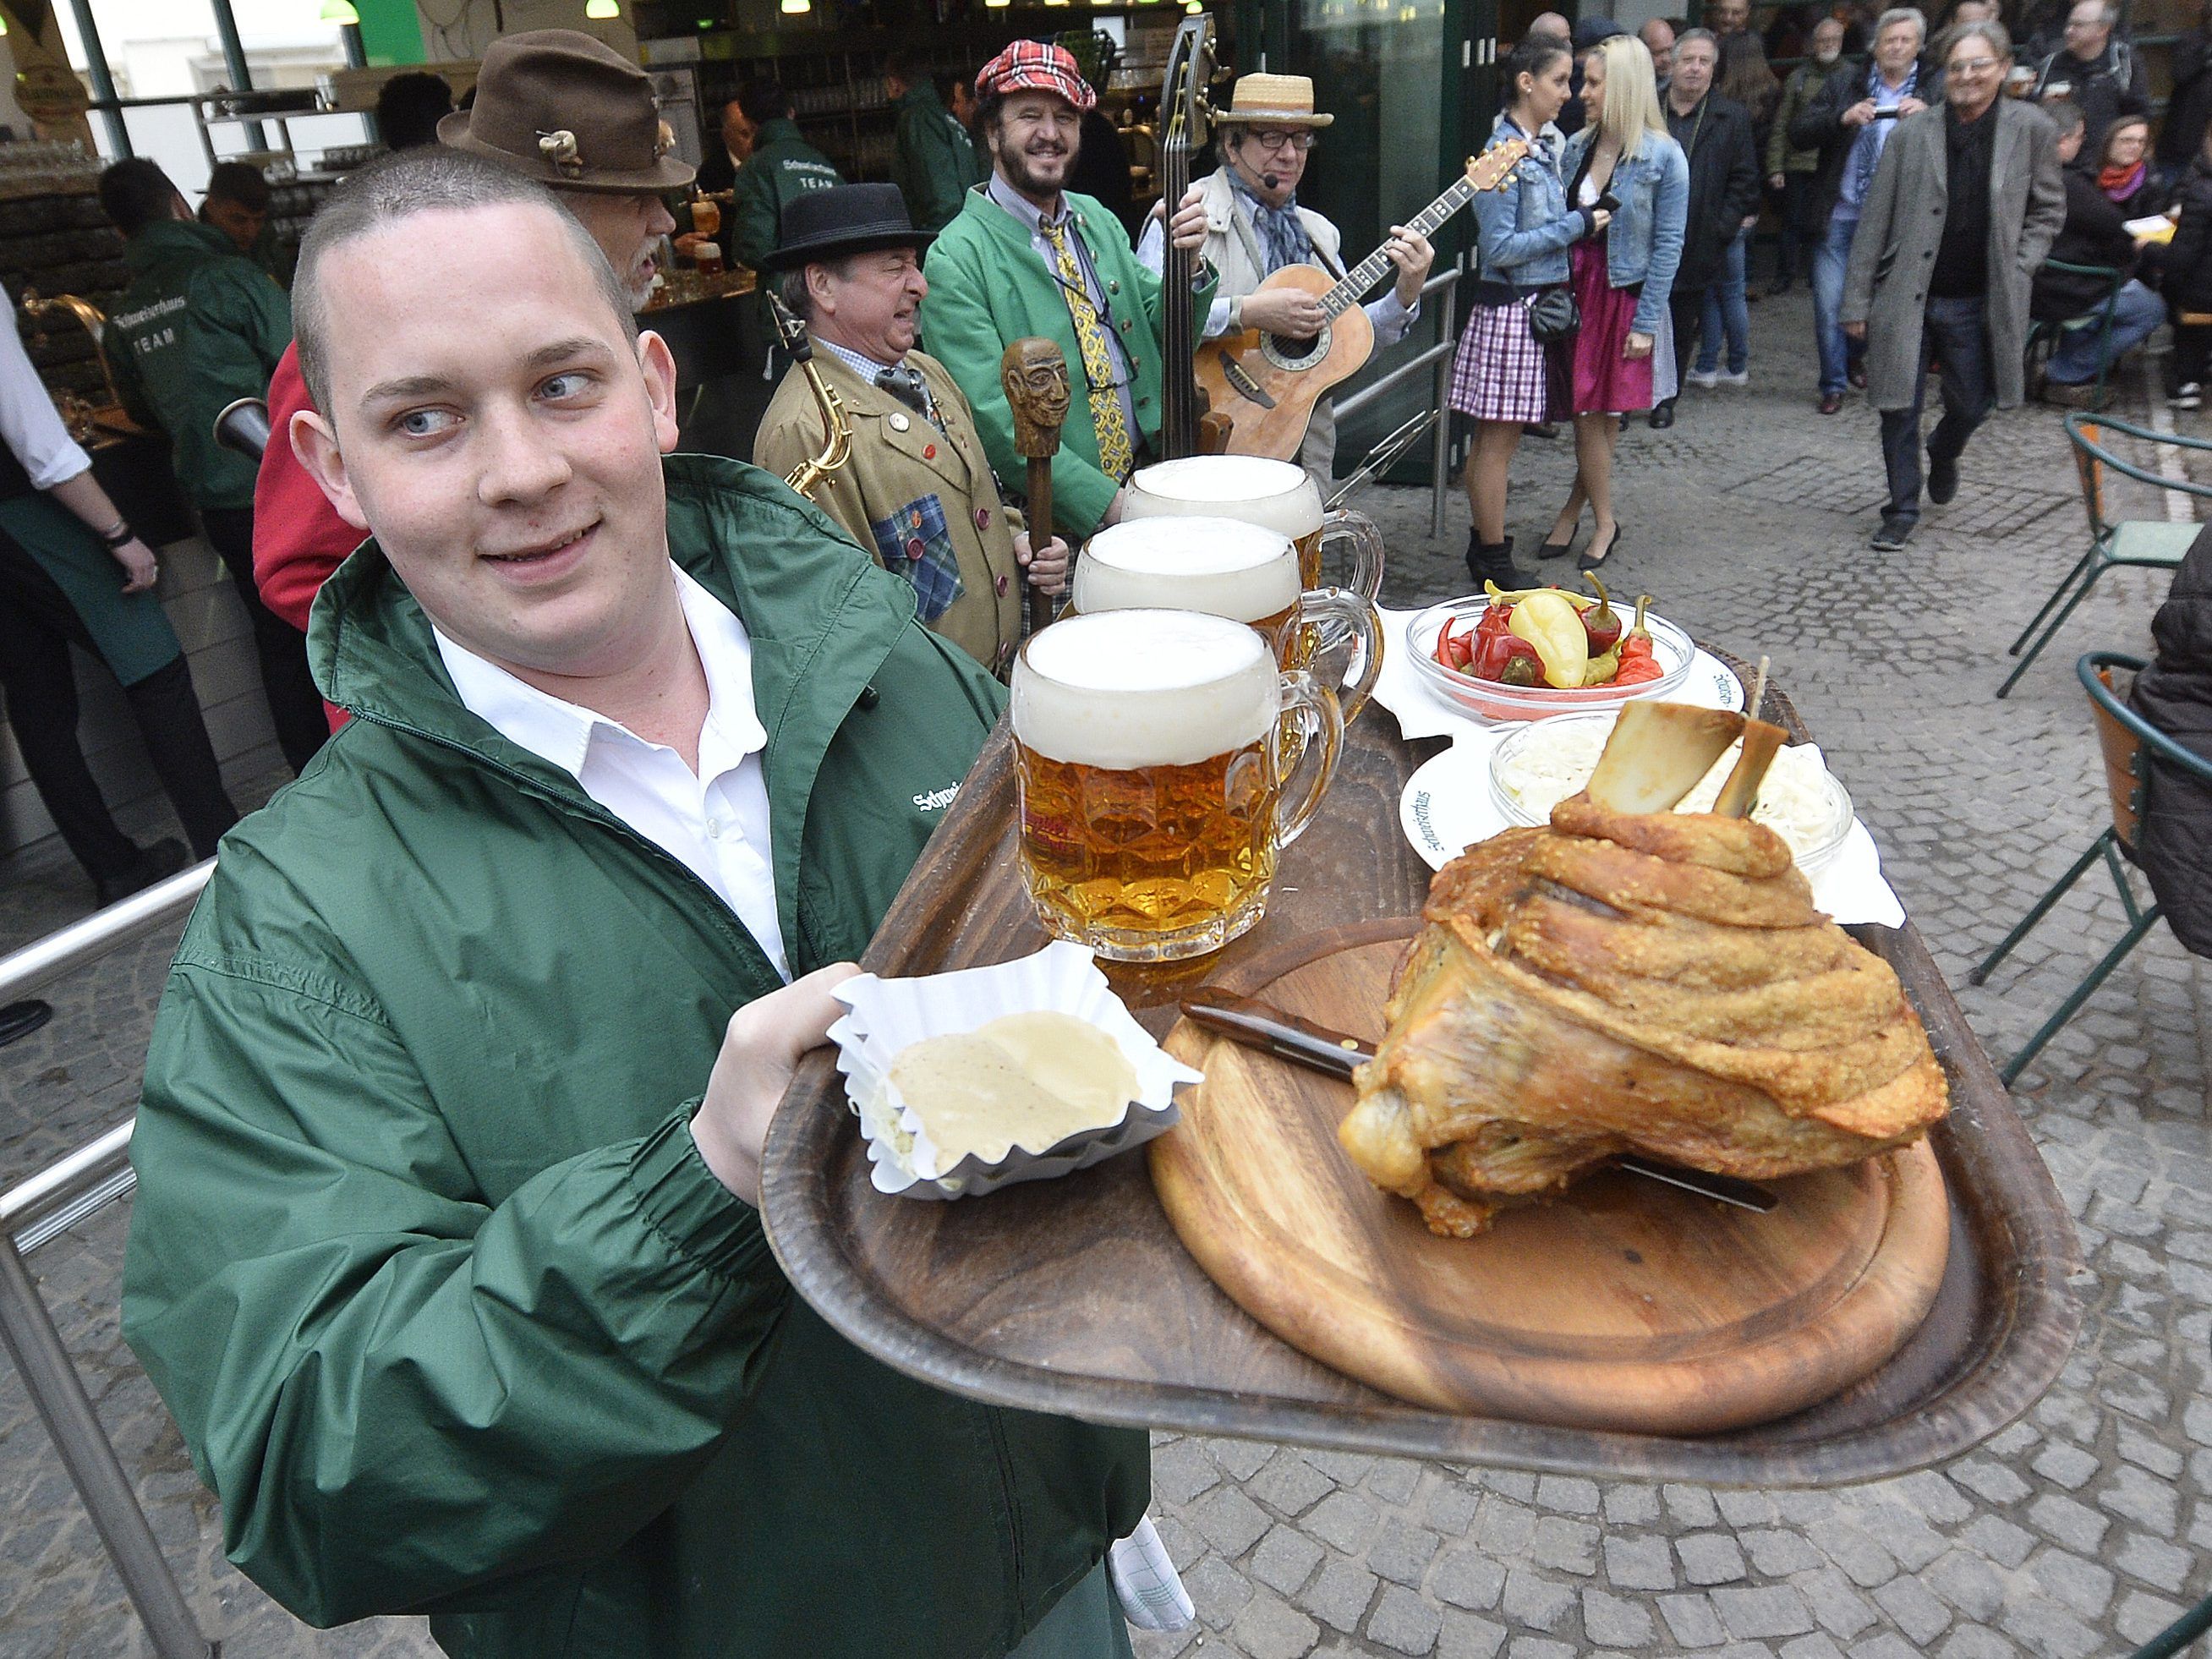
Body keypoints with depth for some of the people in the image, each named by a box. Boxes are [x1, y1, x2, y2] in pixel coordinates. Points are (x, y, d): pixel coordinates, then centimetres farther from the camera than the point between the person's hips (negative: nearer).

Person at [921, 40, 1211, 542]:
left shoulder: (1098, 220, 13)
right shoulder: (956, 258, -7)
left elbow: (1164, 339, 15)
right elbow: (992, 417, -14)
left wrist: (1186, 261, -5)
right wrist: (1107, 505, -19)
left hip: (1151, 479, 5)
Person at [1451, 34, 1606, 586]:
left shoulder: (1546, 146, 13)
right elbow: (1499, 248, -18)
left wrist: (1583, 217, 5)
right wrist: (1577, 224, -12)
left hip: (1540, 304, 9)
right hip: (1508, 308, -9)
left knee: (1498, 435, 12)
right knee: (1499, 434, -2)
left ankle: (1483, 545, 20)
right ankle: (1494, 561, 6)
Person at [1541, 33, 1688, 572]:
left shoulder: (1663, 156, -8)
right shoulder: (1576, 146, 5)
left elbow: (1668, 244, -8)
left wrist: (1646, 323, -12)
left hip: (1623, 298, -4)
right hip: (1574, 290, 4)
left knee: (1600, 414, 2)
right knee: (1587, 413, 8)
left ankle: (1575, 511, 17)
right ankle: (1600, 520, 21)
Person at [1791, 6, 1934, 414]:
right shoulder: (1846, 81, 5)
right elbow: (1798, 130, -3)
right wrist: (1842, 117, -20)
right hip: (1839, 216, 0)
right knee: (1829, 304, -2)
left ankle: (1854, 357, 39)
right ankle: (1833, 384, 12)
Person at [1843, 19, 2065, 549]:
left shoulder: (2032, 130, -1)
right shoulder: (1912, 132, -3)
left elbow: (2047, 210, 9)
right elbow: (1875, 221, -1)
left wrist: (2018, 269, -4)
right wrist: (1857, 300, -3)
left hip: (1978, 302, 1)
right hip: (1906, 297, -1)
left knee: (1970, 405, 10)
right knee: (1899, 409, 0)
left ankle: (1942, 454, 44)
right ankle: (1902, 510, 15)